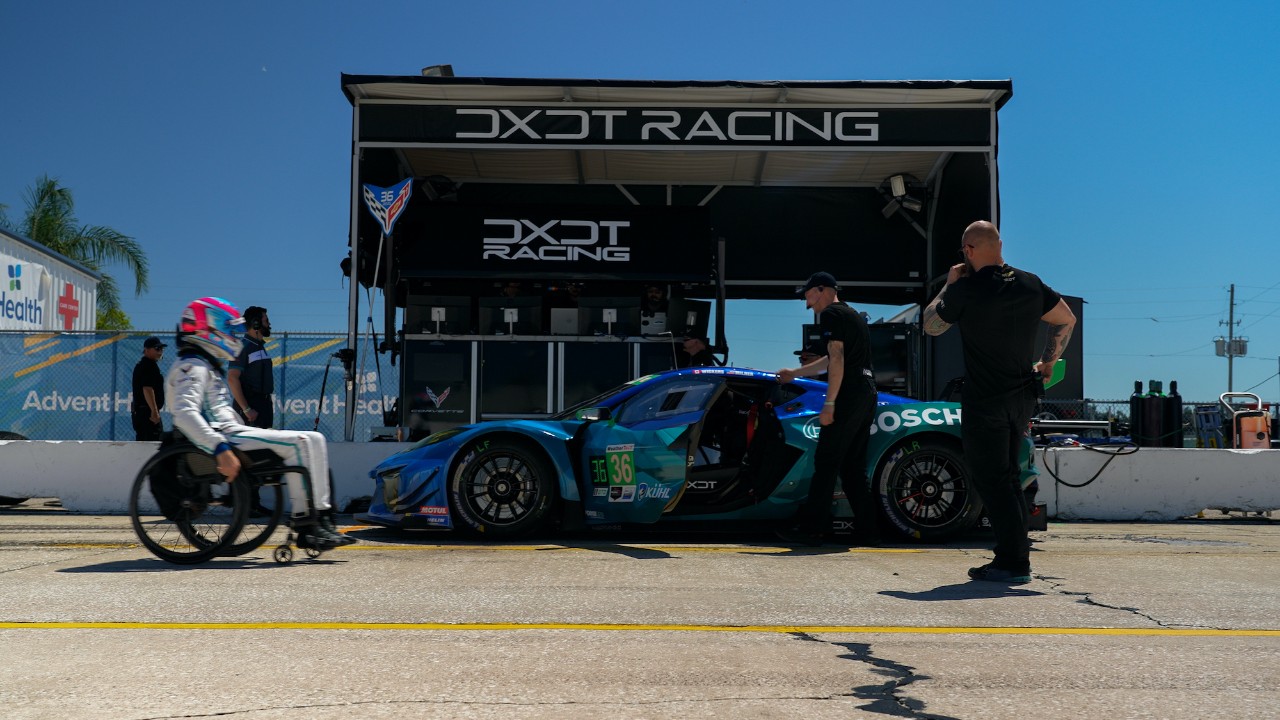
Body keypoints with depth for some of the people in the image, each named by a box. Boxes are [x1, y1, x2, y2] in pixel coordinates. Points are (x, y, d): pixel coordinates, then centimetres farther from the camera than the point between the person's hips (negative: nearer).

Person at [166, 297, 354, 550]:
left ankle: (320, 518, -7)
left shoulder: (209, 367, 26)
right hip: (222, 438, -10)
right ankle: (304, 524, -20)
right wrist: (221, 449, -33)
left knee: (314, 440, 0)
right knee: (298, 442, -21)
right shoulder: (192, 367, -8)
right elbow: (184, 414, -24)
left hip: (232, 433, 10)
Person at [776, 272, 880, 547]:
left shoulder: (830, 314, -4)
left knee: (826, 462, -6)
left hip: (848, 395, -9)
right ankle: (866, 531, 10)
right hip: (867, 393, 9)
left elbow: (837, 360, -15)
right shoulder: (854, 315, 25)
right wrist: (794, 373, 42)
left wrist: (829, 404, -18)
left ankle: (811, 528, -4)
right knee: (853, 467, 11)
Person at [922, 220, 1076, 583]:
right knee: (1006, 476, 17)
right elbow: (1066, 320, 15)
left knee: (992, 480, -1)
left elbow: (931, 325, 2)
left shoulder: (966, 290, -14)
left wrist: (949, 284, 11)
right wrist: (1048, 363, 23)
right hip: (1023, 396, 7)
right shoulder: (1031, 284, 4)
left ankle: (1014, 563, -1)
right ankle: (1014, 554, 20)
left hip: (984, 401, -7)